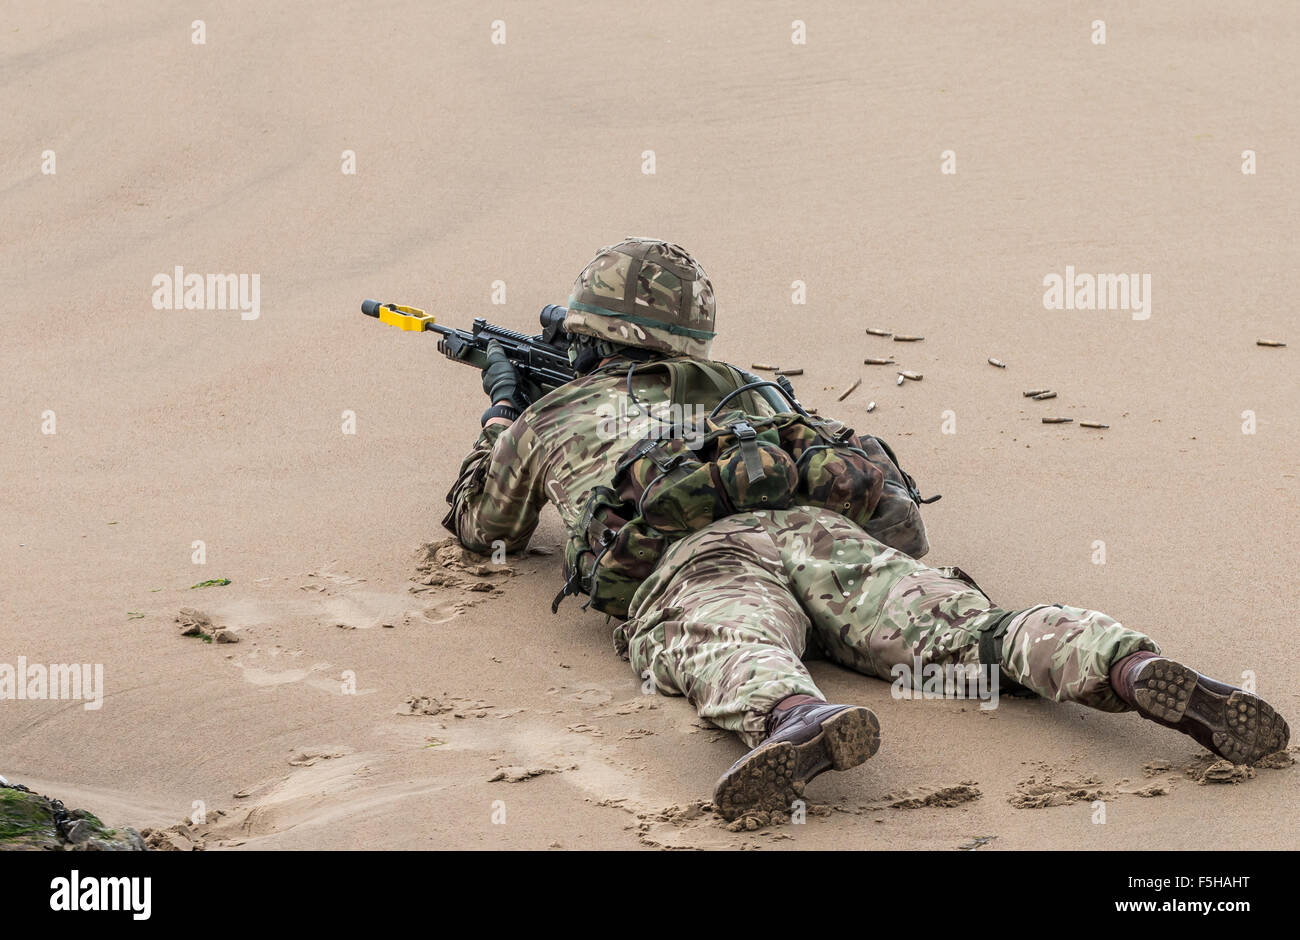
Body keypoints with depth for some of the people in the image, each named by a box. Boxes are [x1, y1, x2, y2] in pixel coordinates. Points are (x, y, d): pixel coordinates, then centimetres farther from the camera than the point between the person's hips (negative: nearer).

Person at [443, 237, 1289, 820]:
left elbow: (481, 523, 51)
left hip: (689, 563, -3)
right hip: (819, 531, 3)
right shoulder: (737, 389, 42)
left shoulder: (552, 418, 33)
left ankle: (800, 721, -73)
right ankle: (1144, 675, -46)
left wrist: (501, 414, 69)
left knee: (736, 659, -35)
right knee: (976, 628, -17)